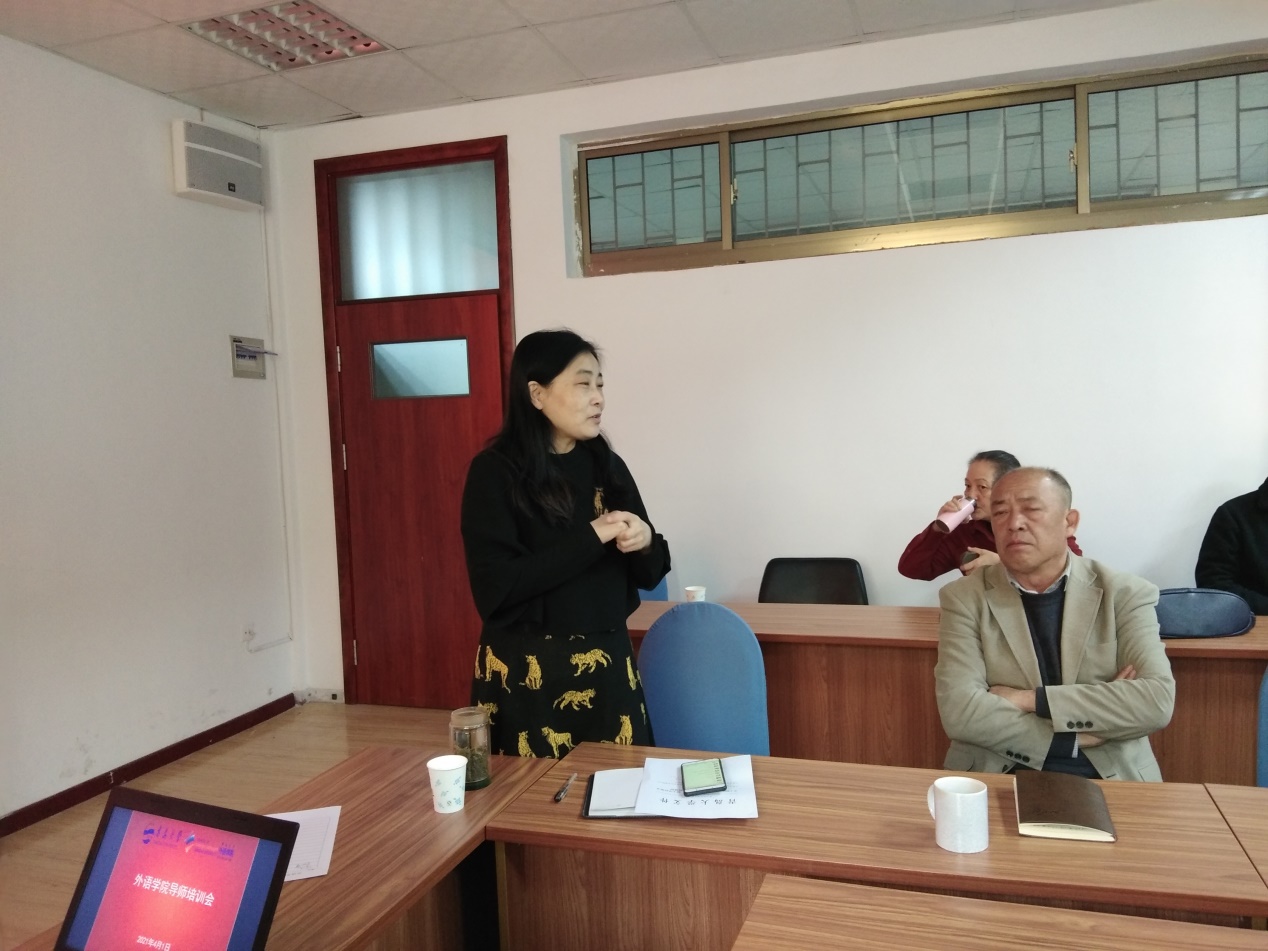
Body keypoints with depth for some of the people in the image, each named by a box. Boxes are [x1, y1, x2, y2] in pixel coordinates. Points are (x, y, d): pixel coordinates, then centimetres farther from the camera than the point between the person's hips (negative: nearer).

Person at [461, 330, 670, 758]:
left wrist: (644, 543, -13)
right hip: (526, 672, -4)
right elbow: (495, 586, -18)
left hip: (608, 666, 4)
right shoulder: (494, 472, -10)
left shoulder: (607, 466, 3)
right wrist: (590, 538, -19)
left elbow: (647, 575, 9)